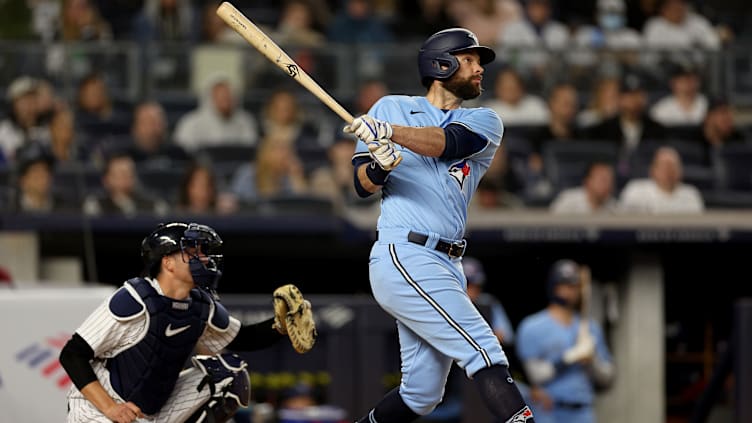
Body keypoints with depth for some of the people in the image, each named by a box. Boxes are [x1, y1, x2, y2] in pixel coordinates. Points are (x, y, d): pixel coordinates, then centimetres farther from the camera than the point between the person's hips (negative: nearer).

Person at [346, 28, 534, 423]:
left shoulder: (484, 122, 13)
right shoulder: (392, 108, 8)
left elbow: (449, 141, -11)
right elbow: (363, 184, 3)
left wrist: (389, 132, -28)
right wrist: (378, 165, -21)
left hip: (446, 267, 6)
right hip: (404, 257, -6)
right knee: (487, 354, -17)